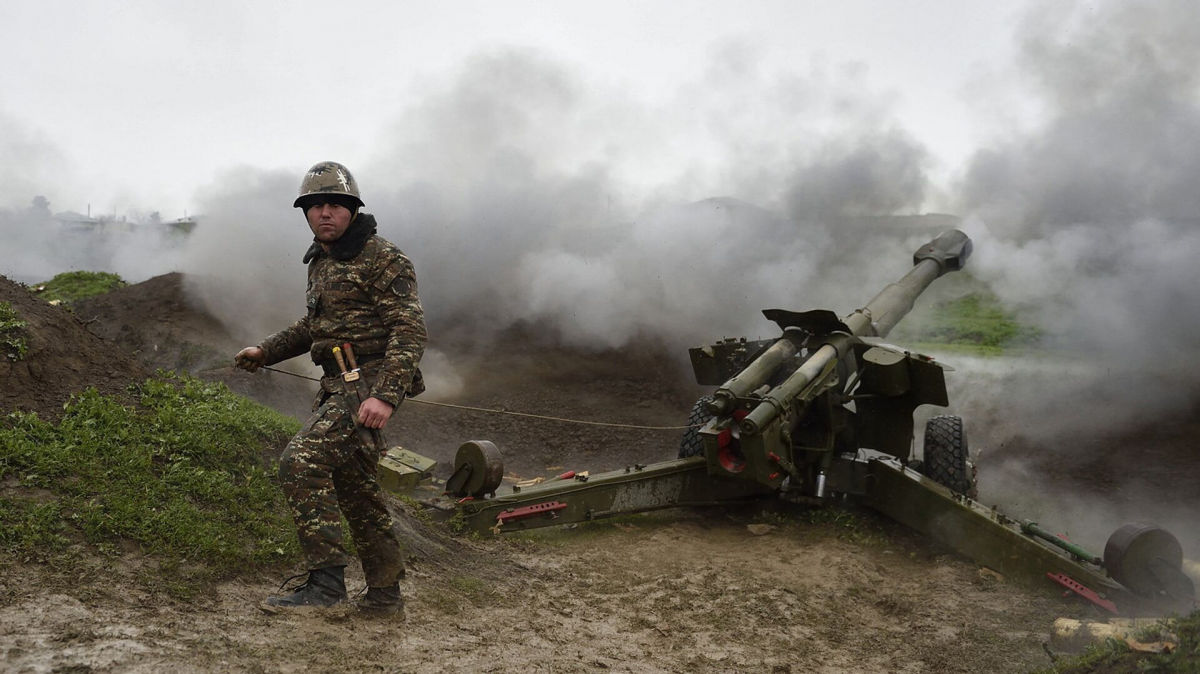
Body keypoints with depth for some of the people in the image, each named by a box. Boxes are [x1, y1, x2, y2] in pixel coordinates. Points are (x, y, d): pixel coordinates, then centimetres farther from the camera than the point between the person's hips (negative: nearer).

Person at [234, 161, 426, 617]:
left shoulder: (381, 259, -11)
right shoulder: (320, 263, 16)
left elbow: (409, 331, -19)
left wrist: (386, 395, -29)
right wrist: (266, 352, 22)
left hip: (368, 384, -10)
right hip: (337, 387, 10)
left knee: (302, 462, -21)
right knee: (354, 487, 13)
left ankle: (326, 581, -15)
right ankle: (384, 596, 24)